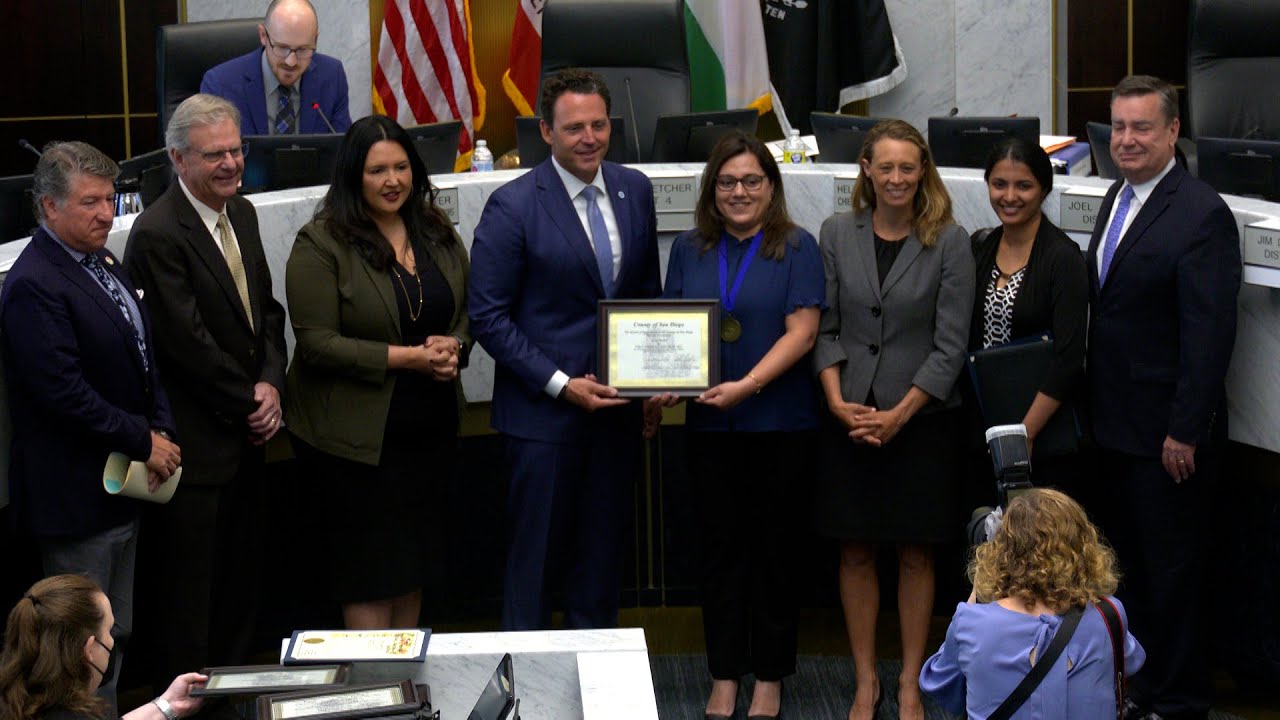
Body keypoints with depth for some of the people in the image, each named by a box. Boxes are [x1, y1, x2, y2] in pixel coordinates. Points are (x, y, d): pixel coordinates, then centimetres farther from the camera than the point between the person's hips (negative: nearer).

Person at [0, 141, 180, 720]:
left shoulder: (102, 261, 10)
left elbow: (144, 356, 16)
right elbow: (64, 394, -24)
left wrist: (162, 429, 1)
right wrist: (144, 443, -16)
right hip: (76, 494, -9)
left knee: (114, 637, 18)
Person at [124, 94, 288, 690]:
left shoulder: (241, 213, 9)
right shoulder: (158, 234, -19)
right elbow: (189, 343, -20)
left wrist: (271, 384, -3)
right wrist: (250, 403, -10)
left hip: (246, 435, 8)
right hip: (195, 441, -8)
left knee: (240, 579, 17)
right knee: (188, 595, 2)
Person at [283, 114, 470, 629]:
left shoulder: (437, 233, 7)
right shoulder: (321, 243, -12)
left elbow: (469, 311, 14)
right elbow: (316, 343, -16)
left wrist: (453, 345, -10)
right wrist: (406, 358, -20)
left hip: (430, 427, 6)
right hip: (355, 434, -6)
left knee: (414, 561, 14)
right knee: (369, 567, 0)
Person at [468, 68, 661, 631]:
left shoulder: (634, 190, 6)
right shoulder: (513, 206, -11)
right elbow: (488, 317, -11)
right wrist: (561, 385, -16)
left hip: (617, 403, 5)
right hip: (544, 412, -5)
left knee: (602, 554, 13)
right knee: (535, 554, 3)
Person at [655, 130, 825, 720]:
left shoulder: (796, 249, -3)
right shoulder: (690, 250, 9)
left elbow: (801, 330, -10)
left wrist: (747, 385, -21)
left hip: (781, 424, -3)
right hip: (710, 426, 3)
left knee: (773, 545, 6)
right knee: (721, 546, 8)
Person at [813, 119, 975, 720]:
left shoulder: (948, 242, -5)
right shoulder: (837, 235, 2)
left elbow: (950, 347, -6)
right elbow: (824, 328, 4)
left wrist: (898, 416, -11)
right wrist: (838, 401, -9)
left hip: (922, 418, -2)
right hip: (851, 417, 2)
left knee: (915, 555, 6)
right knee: (855, 553, 6)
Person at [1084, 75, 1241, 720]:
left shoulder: (1201, 215, -17)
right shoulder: (1118, 197, 11)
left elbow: (1210, 333, -19)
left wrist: (1185, 432, -19)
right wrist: (1099, 410, 13)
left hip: (1166, 432, -8)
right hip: (1116, 425, 8)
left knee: (1171, 569, 4)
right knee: (1127, 562, 17)